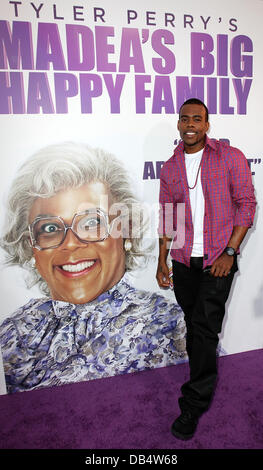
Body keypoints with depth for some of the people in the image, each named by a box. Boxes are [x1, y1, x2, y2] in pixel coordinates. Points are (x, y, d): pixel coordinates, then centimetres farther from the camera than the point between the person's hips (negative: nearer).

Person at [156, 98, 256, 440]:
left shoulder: (230, 157, -2)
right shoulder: (170, 167, 9)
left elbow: (246, 204, -3)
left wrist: (230, 251, -11)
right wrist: (162, 260, 9)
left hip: (218, 258, -3)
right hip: (183, 260, 4)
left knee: (203, 326, -7)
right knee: (195, 326, 14)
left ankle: (193, 404, 9)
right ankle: (204, 385, 36)